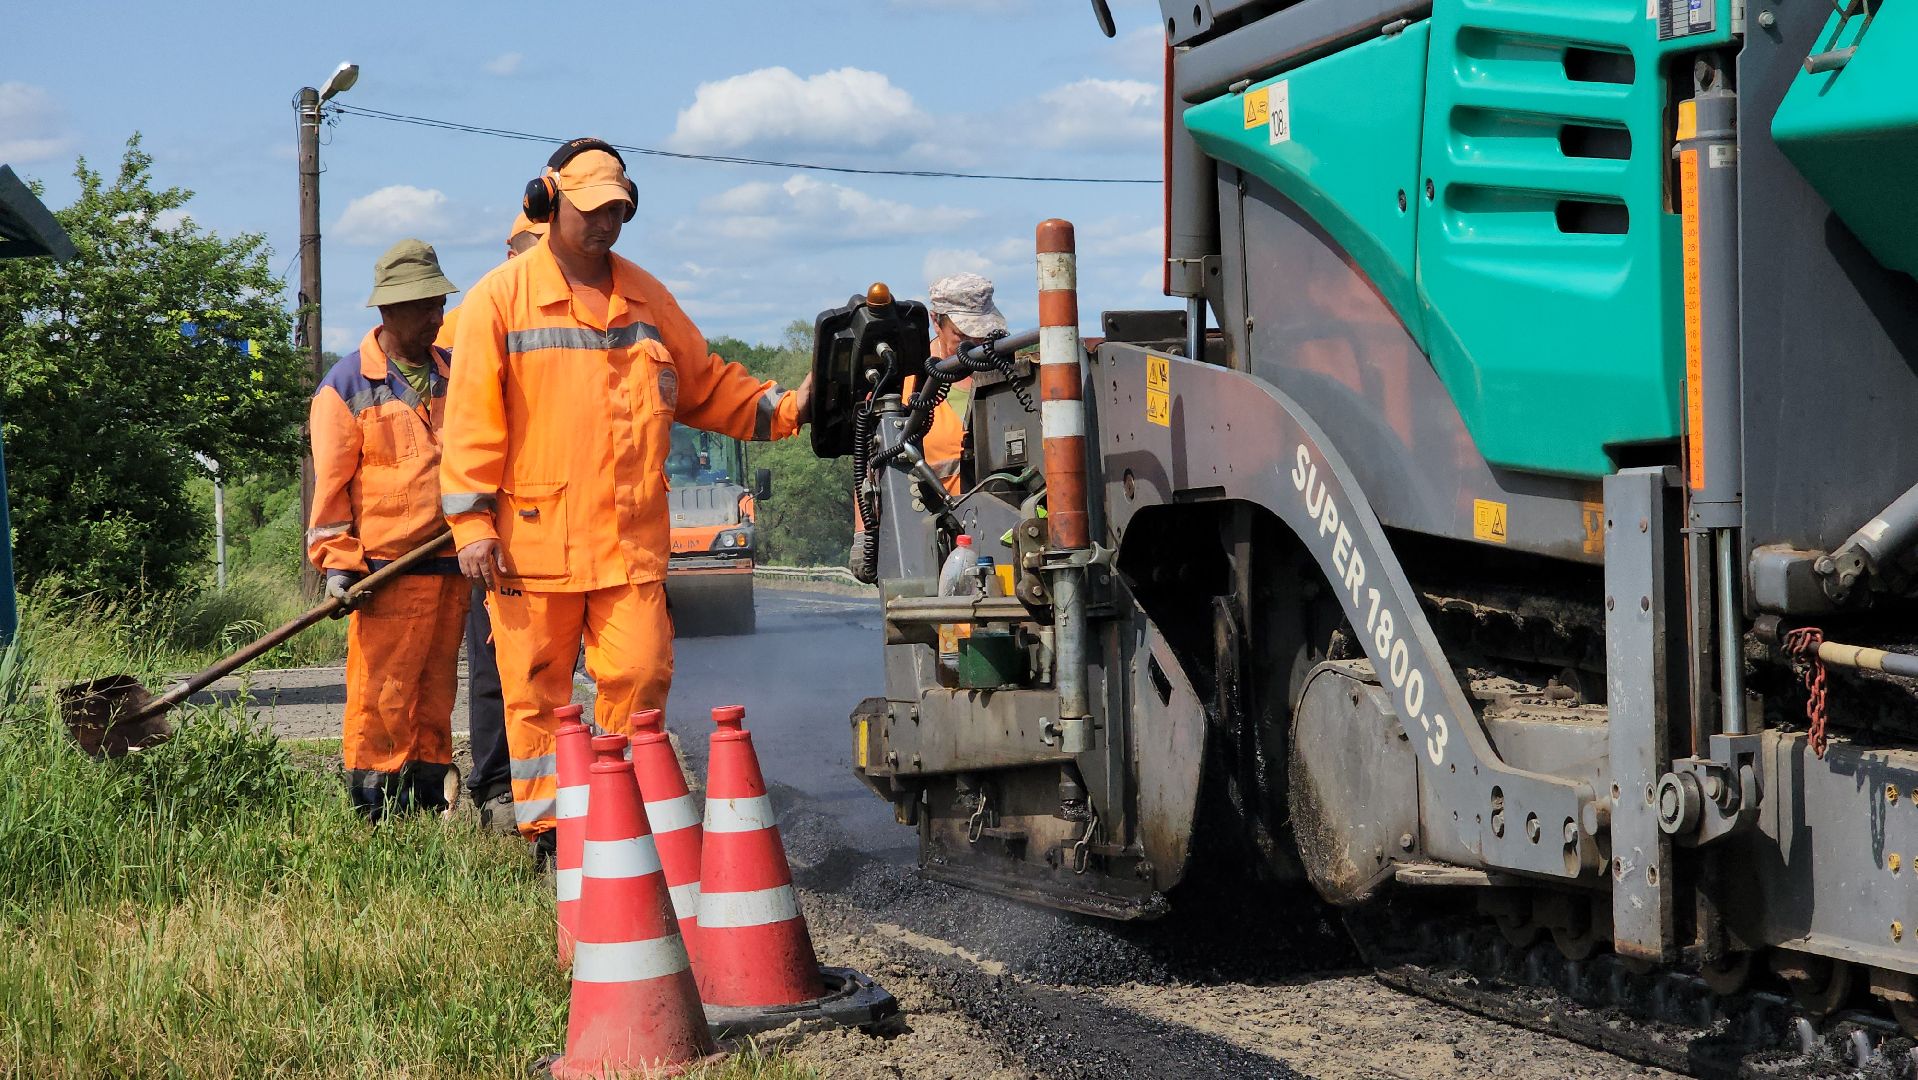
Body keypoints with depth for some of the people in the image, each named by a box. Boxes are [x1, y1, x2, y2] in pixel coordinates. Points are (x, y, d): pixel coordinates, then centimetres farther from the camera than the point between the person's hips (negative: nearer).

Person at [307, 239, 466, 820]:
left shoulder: (455, 373, 14)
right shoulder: (347, 385, -2)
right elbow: (331, 481, -4)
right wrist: (337, 561, -9)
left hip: (450, 562, 5)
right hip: (386, 567, -5)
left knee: (435, 693, 9)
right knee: (382, 692, -8)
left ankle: (426, 801, 17)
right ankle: (375, 809, -2)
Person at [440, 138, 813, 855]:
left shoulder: (646, 298, 15)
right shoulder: (501, 299, 1)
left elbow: (705, 387, 20)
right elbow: (473, 418, -3)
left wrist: (784, 408, 5)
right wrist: (472, 522, -9)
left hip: (632, 540, 3)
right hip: (534, 540, -3)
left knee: (640, 676, -1)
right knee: (537, 692, 2)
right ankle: (548, 834, 12)